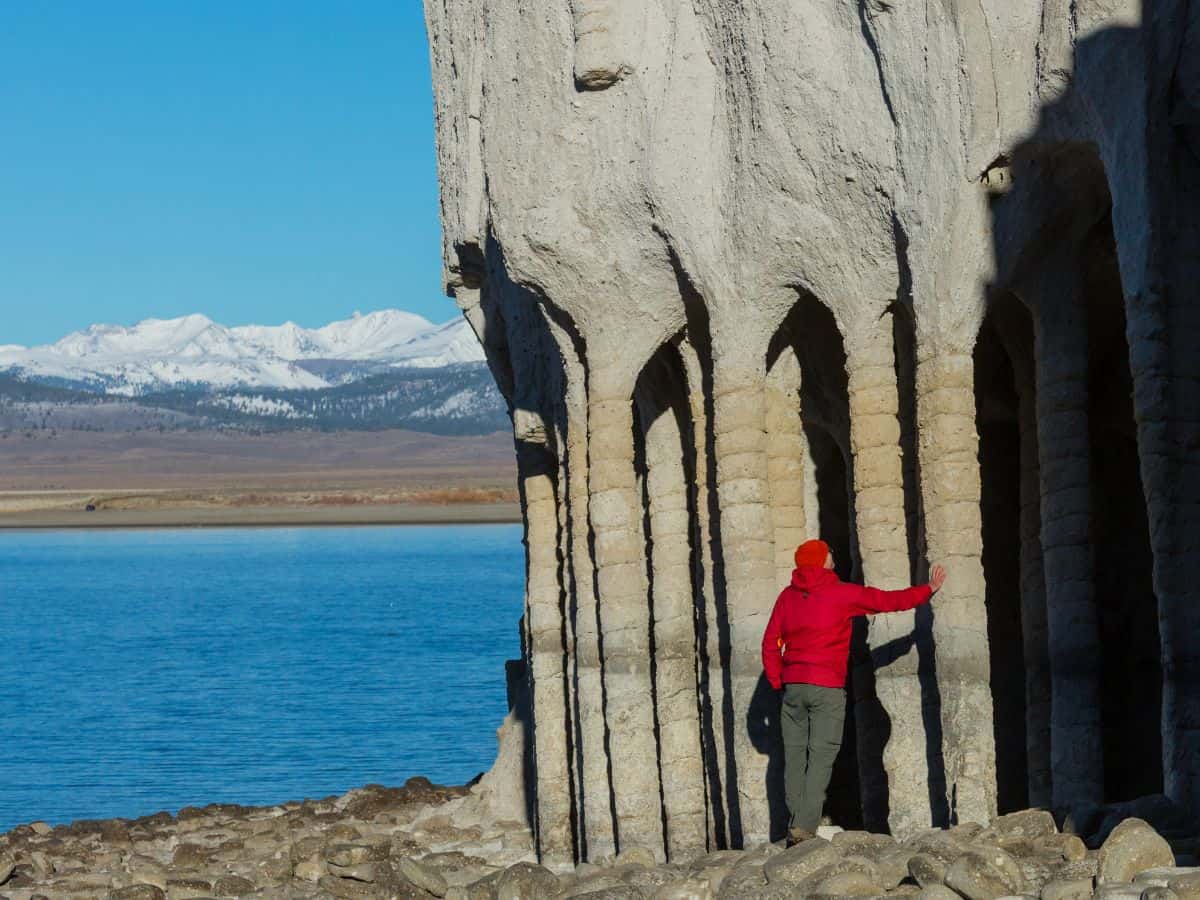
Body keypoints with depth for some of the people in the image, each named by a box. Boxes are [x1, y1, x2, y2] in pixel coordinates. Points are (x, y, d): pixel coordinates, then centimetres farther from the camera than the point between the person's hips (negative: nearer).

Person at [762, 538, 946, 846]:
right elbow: (890, 601, 3)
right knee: (821, 757, -5)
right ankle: (804, 828, -15)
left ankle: (795, 827, 3)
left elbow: (770, 644, 10)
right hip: (827, 688, -5)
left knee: (795, 756, 7)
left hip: (793, 686, 5)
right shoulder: (843, 594, -4)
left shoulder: (787, 596, 10)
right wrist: (929, 589, 17)